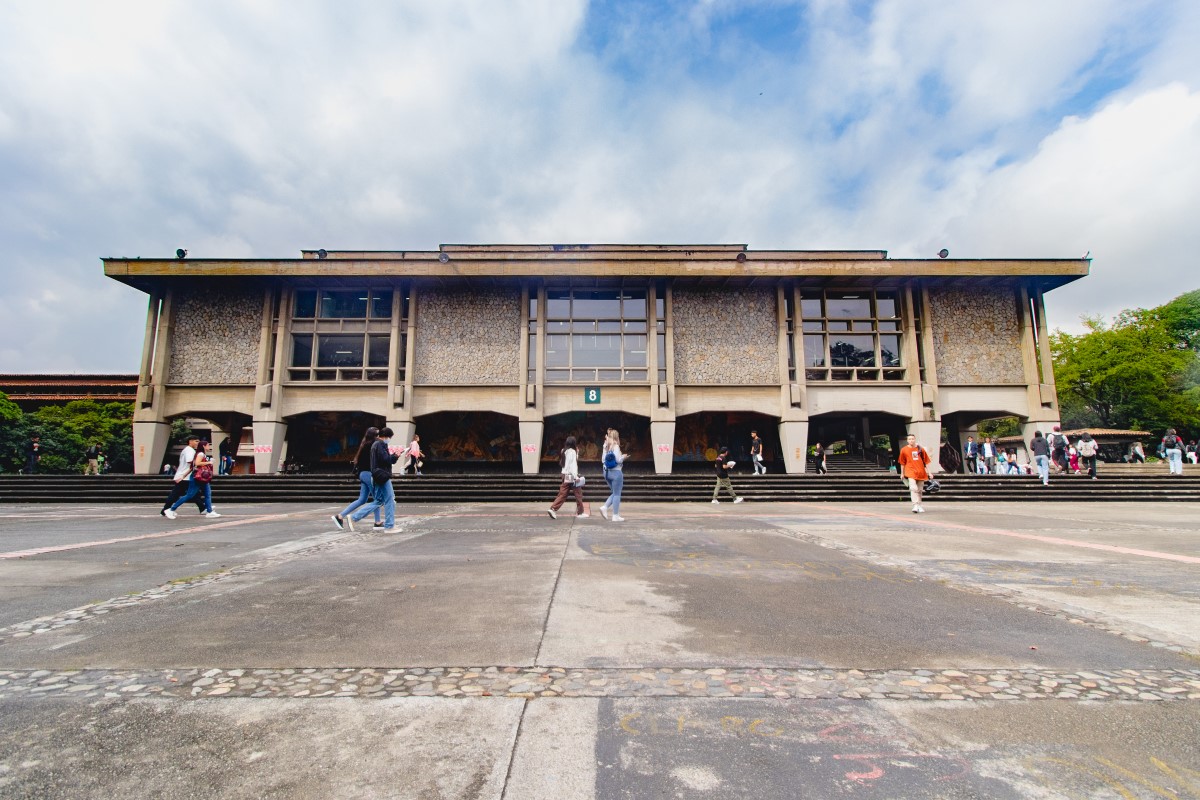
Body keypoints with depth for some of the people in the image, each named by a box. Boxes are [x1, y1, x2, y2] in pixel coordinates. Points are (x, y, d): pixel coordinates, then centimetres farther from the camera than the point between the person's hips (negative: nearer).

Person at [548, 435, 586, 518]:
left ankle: (553, 509, -6)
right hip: (571, 476, -8)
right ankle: (580, 512, 11)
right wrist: (576, 476, -22)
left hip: (565, 475, 8)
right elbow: (573, 464, -18)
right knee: (578, 494, 4)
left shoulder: (564, 451, 12)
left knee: (562, 494, 6)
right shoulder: (572, 451, -11)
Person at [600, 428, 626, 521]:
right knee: (617, 494, 2)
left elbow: (603, 461, 13)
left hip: (607, 472, 7)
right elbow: (618, 460, -16)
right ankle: (615, 516, 4)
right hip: (616, 472, -7)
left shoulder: (606, 447, 10)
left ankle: (604, 507, 3)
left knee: (614, 493, 19)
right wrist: (623, 457, 4)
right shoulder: (615, 446, -13)